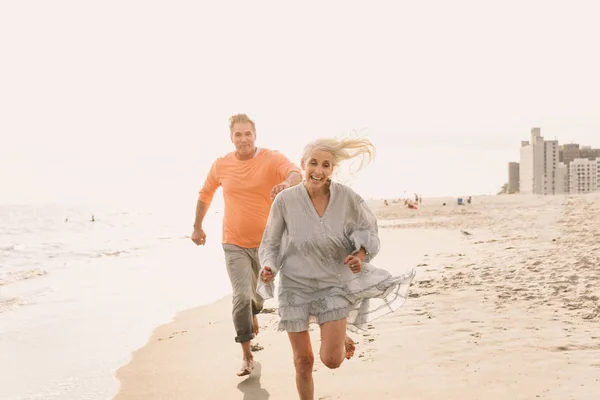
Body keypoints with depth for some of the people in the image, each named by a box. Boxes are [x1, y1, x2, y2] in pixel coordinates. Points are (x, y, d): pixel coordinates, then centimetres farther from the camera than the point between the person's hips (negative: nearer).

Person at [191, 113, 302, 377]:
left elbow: (296, 173, -34)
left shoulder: (272, 159, -13)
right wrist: (197, 226, 18)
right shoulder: (221, 165, -3)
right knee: (241, 296, -14)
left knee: (259, 294, 20)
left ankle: (253, 314, 58)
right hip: (234, 245, 0)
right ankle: (247, 356, -2)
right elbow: (205, 194, 15)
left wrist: (288, 182, -57)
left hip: (266, 243, 0)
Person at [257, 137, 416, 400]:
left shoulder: (347, 198, -15)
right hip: (295, 285, 0)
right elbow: (271, 243, -3)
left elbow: (368, 229, 3)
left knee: (331, 360, -7)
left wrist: (362, 254, -16)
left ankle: (341, 339, 31)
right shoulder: (285, 200, -16)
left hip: (334, 284, 0)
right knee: (303, 361, 7)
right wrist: (268, 268, -21)